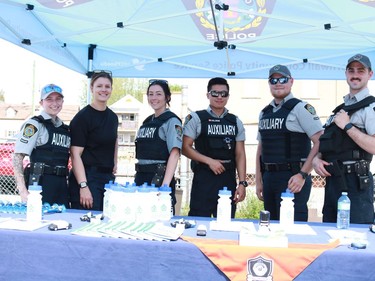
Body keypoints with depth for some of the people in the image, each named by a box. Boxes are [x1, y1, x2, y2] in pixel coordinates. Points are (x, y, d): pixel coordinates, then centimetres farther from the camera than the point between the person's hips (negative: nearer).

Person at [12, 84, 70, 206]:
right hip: (41, 183, -6)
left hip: (62, 186, 7)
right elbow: (17, 158, -11)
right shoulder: (34, 124, -5)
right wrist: (23, 191, -19)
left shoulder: (65, 128, 16)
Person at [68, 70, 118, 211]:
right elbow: (75, 154, -14)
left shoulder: (113, 117, 13)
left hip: (109, 177, 7)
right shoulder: (82, 117, -8)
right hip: (87, 177, -7)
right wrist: (83, 186, -22)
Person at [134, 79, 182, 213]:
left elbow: (174, 153, -15)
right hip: (141, 177, 7)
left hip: (159, 177, -7)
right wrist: (137, 178, 12)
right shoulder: (147, 121, 15)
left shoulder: (171, 121, -6)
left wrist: (165, 184, -24)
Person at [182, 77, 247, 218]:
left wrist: (242, 183, 0)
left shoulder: (235, 122, 11)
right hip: (203, 178, -3)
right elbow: (185, 148, -3)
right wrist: (210, 161, -12)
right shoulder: (196, 118, 1)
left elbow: (240, 154, 8)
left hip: (228, 179, 3)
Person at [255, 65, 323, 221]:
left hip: (292, 178, -6)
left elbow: (320, 142, -14)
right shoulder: (264, 113, 13)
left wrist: (303, 175, -19)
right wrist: (258, 180, 13)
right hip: (268, 177, 7)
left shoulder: (300, 108, -7)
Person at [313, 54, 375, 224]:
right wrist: (316, 158, 1)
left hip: (355, 181, -8)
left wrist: (347, 126, -17)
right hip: (332, 179, 8)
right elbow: (325, 141, 20)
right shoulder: (341, 107, 18)